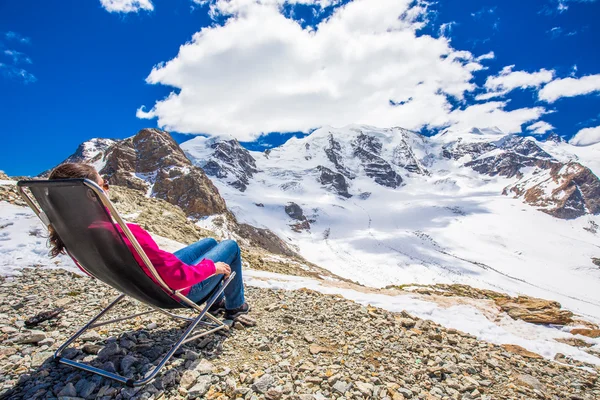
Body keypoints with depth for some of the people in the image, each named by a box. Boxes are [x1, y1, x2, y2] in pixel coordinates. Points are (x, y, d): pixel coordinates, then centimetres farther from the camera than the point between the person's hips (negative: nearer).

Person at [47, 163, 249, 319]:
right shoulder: (125, 234, -42)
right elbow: (179, 277, -33)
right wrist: (212, 267, -17)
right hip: (179, 290, -8)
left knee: (209, 242, 27)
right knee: (231, 246, 12)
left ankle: (215, 302, 40)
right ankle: (235, 306, 31)